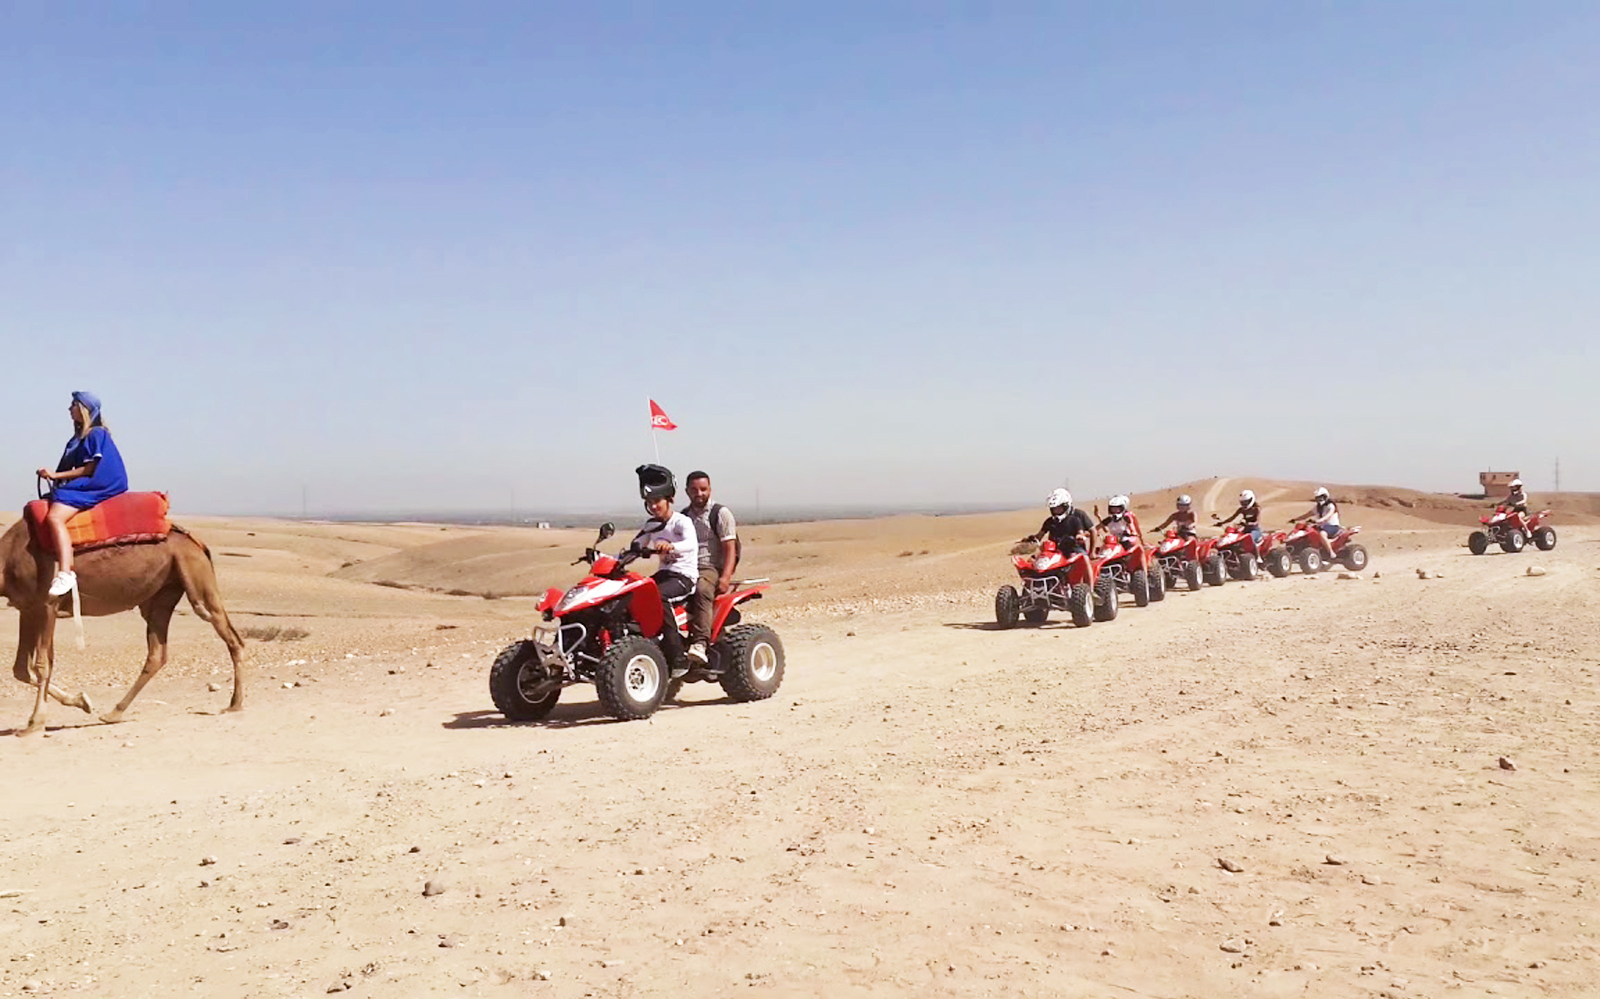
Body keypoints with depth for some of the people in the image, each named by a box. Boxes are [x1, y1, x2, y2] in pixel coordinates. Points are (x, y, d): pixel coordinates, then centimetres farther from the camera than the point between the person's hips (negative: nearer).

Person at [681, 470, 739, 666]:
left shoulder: (721, 513, 4)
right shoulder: (683, 516, 20)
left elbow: (730, 549, -4)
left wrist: (725, 577, -18)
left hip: (711, 568, -5)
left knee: (701, 589, -39)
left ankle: (700, 642, -49)